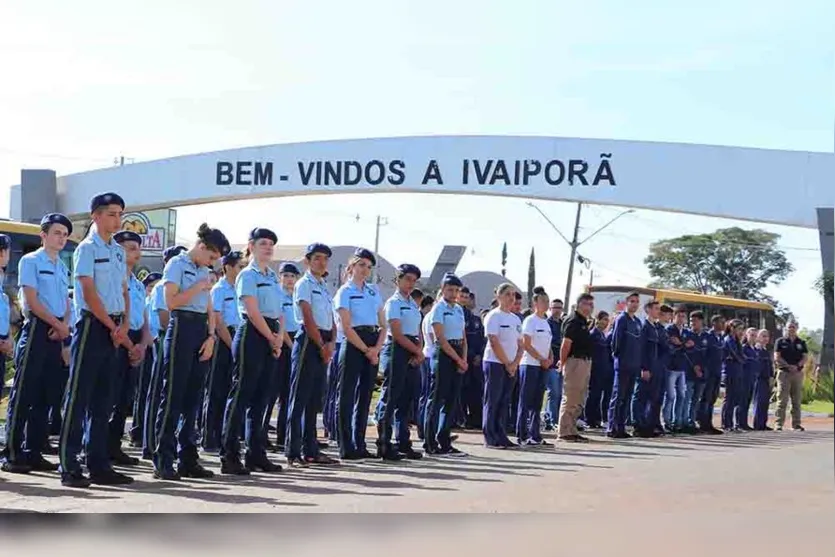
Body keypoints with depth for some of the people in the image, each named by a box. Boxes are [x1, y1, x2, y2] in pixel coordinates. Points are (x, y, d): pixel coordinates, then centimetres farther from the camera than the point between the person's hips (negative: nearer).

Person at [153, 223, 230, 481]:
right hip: (182, 328, -7)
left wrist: (211, 336, 4)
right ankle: (163, 461, -6)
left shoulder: (204, 272, 19)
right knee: (173, 396, -8)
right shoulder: (177, 264, -3)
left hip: (202, 333, 8)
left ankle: (187, 459, 13)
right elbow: (171, 302, -13)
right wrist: (198, 287, -7)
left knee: (192, 397, 8)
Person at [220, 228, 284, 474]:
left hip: (271, 339, 8)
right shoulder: (247, 275, -6)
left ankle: (256, 454, 14)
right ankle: (229, 456, -6)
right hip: (252, 336, -8)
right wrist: (272, 339, -10)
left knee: (260, 398, 9)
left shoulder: (273, 276, 18)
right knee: (241, 394, -7)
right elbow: (253, 313, -13)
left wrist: (280, 337, 0)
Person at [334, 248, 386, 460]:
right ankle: (346, 448, -4)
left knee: (364, 396, 8)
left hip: (373, 348, 6)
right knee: (346, 396, -4)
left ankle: (360, 446, 13)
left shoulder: (374, 292, 15)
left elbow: (383, 325, 12)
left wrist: (376, 348, -4)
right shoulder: (345, 292, -3)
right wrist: (366, 350, -13)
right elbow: (347, 327, -10)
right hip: (353, 346, -6)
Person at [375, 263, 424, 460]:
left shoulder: (413, 304, 17)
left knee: (406, 400, 9)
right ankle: (384, 445, -3)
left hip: (413, 355, 8)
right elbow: (397, 334, -13)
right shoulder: (393, 303, -7)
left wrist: (419, 352, -2)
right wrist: (418, 351, -9)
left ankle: (404, 444, 14)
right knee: (390, 398, -6)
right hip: (397, 351, -8)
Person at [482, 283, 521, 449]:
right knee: (493, 401, -4)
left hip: (511, 366, 7)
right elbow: (494, 343, -13)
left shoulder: (516, 319, 15)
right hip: (495, 363, -6)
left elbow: (520, 345, 13)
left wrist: (515, 363, -3)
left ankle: (501, 436, 10)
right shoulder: (494, 316, -6)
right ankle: (490, 438, -1)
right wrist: (507, 363, -11)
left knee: (504, 402, 7)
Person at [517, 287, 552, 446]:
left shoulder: (545, 322, 16)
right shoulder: (530, 320, -7)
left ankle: (535, 436, 11)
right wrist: (542, 359, -13)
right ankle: (522, 436, -2)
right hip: (529, 365, -8)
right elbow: (526, 345, -13)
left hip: (543, 366, 8)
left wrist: (550, 358, 2)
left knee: (537, 403, 8)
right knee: (526, 402, -5)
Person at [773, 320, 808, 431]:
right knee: (782, 400, -7)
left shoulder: (801, 343, 13)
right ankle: (778, 424, -6)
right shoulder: (780, 341, 4)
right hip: (784, 372, -3)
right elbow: (777, 357, -4)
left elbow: (805, 357, 5)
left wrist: (797, 366, -13)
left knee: (796, 401, 5)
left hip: (798, 373, 3)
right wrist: (789, 366, -15)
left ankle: (796, 424, 10)